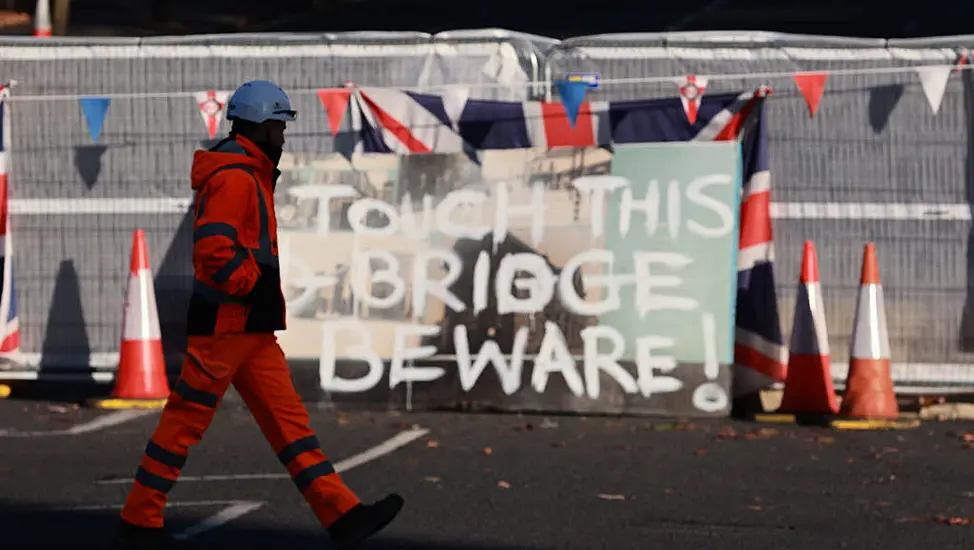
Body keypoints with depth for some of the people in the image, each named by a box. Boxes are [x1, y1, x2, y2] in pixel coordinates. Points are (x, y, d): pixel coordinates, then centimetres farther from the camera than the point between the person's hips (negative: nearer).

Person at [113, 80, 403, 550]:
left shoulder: (250, 175, 19)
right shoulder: (234, 177, -15)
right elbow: (213, 249, -26)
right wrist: (256, 286, -17)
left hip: (251, 328, 10)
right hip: (225, 322, -10)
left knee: (288, 418, 3)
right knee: (186, 421, -3)